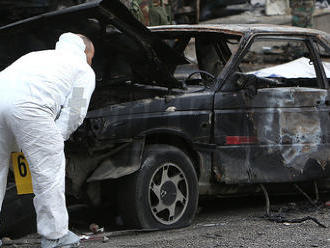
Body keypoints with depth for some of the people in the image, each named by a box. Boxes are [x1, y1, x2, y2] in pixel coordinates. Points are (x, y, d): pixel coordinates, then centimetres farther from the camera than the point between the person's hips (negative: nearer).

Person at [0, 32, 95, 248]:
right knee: (49, 170, 5)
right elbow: (75, 113, 12)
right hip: (26, 105, -6)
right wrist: (56, 139, 19)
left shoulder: (38, 56, 41)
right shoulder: (84, 70, 24)